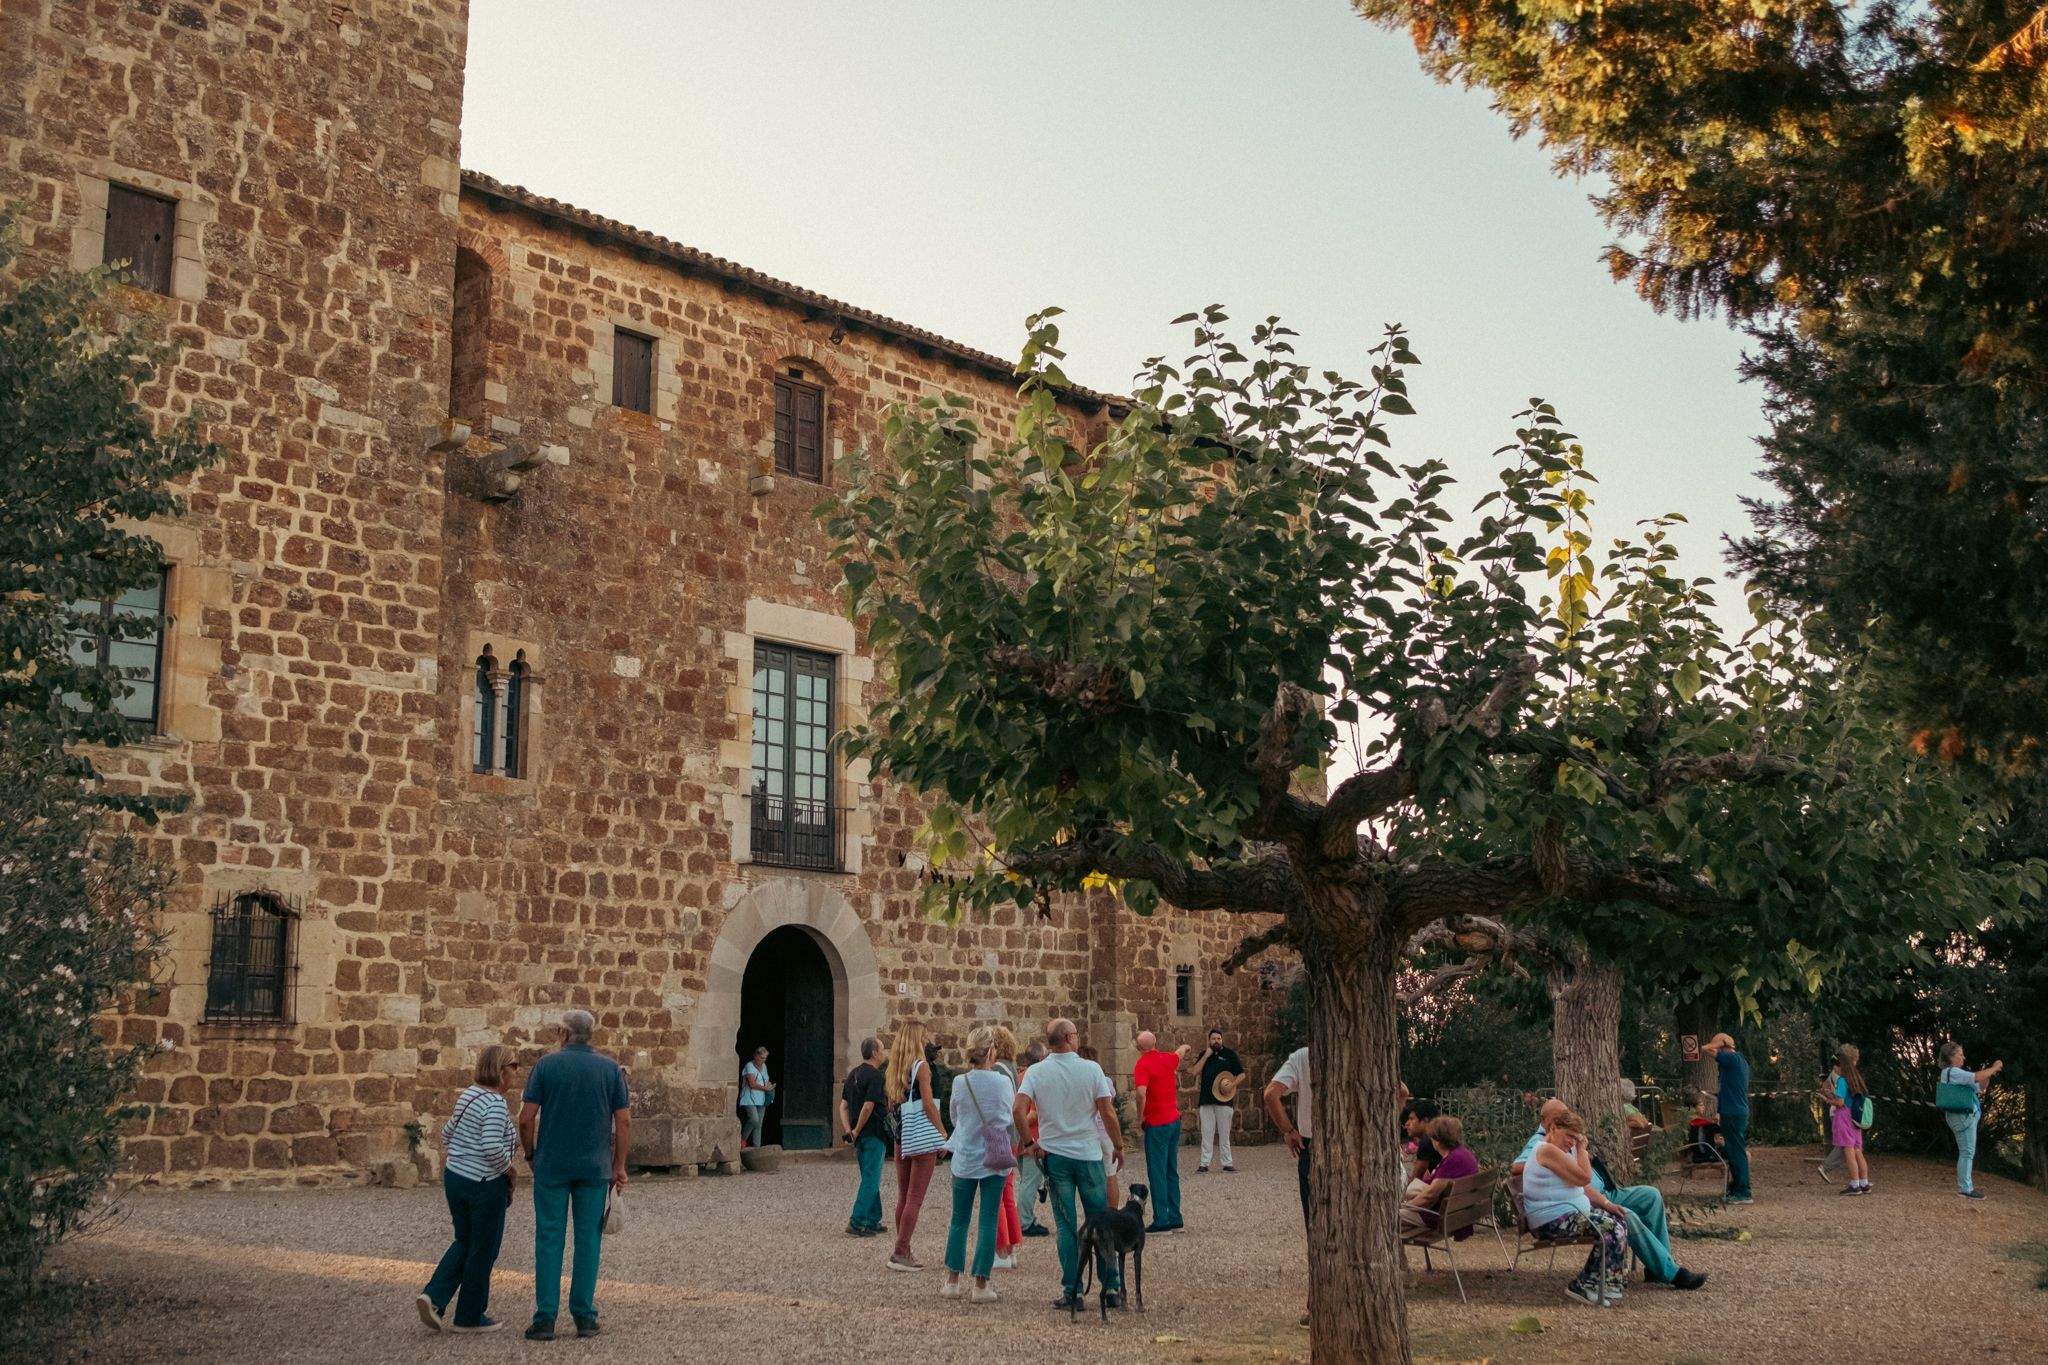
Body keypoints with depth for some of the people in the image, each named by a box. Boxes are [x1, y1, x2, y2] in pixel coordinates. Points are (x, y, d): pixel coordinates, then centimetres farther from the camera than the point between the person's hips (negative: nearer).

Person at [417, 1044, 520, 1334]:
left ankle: (434, 1295, 5)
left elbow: (446, 1135, 16)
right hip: (484, 1184, -8)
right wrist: (508, 1167, -13)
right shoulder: (495, 1104, -20)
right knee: (483, 1250, 7)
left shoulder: (468, 1095, 8)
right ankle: (469, 1316, 18)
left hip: (454, 1177, 8)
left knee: (464, 1242, 21)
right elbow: (493, 1148, -30)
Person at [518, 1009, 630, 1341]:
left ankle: (545, 1318, 1)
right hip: (595, 1167, 1)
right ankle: (584, 1316, 7)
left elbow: (526, 1118, -4)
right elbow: (624, 1121, 0)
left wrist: (530, 1153, 10)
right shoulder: (610, 1068, 3)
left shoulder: (546, 1065, -1)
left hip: (551, 1165, -1)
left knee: (549, 1238, 3)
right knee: (588, 1239, 6)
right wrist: (619, 1165, 7)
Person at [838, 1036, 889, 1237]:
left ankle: (873, 1221, 22)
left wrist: (848, 1130, 3)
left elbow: (843, 1105, 10)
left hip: (859, 1136, 9)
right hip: (874, 1134, -9)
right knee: (871, 1180, -4)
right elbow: (868, 1107, -21)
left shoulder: (853, 1074, 12)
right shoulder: (874, 1075, -15)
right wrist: (857, 1131, -11)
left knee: (870, 1178, 17)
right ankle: (856, 1223, -8)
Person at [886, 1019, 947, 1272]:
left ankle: (903, 1251, 18)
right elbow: (928, 1104, -12)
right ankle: (900, 1253, -8)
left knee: (903, 1196, 13)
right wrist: (943, 1132, -7)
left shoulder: (894, 1068, 12)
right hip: (923, 1137, -8)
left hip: (902, 1137, 8)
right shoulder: (921, 1066, -10)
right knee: (915, 1198, -5)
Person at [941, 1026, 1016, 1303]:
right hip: (995, 1159, -1)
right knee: (988, 1222, 3)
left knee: (959, 1220, 13)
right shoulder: (1003, 1082, -9)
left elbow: (954, 1117, 8)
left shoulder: (959, 1083, -7)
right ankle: (981, 1285, 3)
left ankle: (952, 1281, 17)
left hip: (965, 1159, 1)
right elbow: (1012, 1116, 5)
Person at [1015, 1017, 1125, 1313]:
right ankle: (1111, 1287, 12)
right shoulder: (1091, 1069, -6)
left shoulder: (1036, 1072, -3)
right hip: (1089, 1153, -1)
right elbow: (1108, 1114, -7)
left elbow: (1019, 1110, -14)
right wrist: (1118, 1145, 6)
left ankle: (1072, 1291, 5)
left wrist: (1031, 1142, -3)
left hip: (1054, 1155, 1)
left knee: (1066, 1226, 6)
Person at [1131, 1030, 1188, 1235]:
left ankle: (1161, 1222, -5)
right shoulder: (1168, 1059, 6)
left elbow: (1141, 1093, -28)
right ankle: (1174, 1219, 19)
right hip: (1174, 1120, 7)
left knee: (1157, 1173, -4)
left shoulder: (1142, 1065, -14)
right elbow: (1181, 1051, 30)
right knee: (1172, 1171, 15)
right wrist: (1184, 1048, 54)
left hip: (1156, 1125, -7)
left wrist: (1140, 1118, -13)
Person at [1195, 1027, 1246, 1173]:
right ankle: (1204, 1164, 2)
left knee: (1224, 1133, 5)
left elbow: (1241, 1074, 4)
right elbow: (1196, 1071, 0)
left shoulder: (1230, 1054, 4)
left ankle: (1227, 1163, 11)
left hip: (1224, 1099, -2)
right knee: (1207, 1133, 1)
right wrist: (1206, 1056, -8)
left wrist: (1232, 1084, -13)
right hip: (1206, 1099, 2)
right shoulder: (1204, 1054, 12)